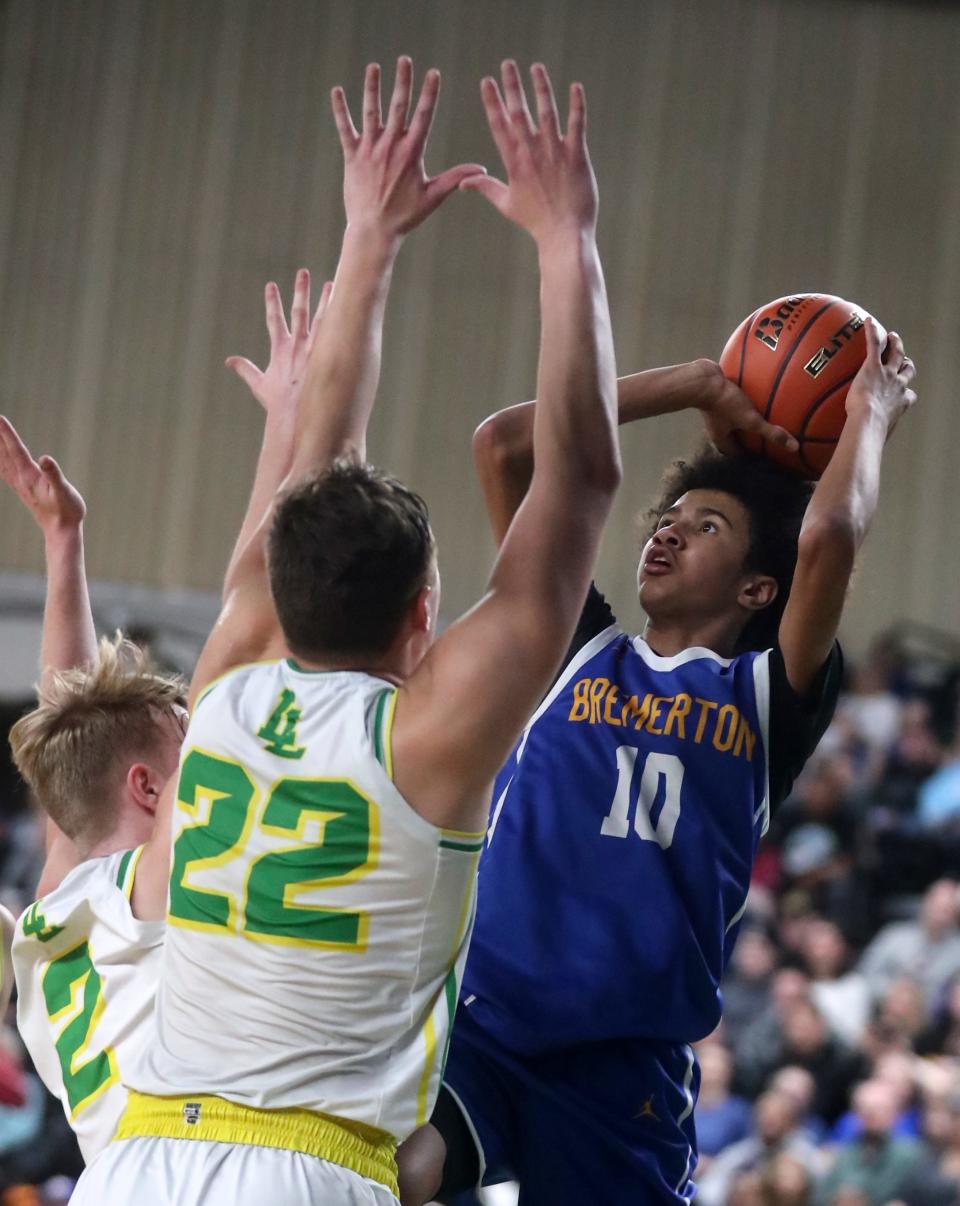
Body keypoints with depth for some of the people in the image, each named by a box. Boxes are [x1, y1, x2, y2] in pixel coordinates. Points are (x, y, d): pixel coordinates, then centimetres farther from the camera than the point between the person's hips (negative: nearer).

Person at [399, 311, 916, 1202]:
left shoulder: (766, 699, 9)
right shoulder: (581, 651, 18)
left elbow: (827, 538, -10)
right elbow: (501, 445, 15)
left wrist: (871, 411, 8)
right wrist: (700, 387, 21)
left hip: (626, 1061, -1)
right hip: (484, 1019, 1)